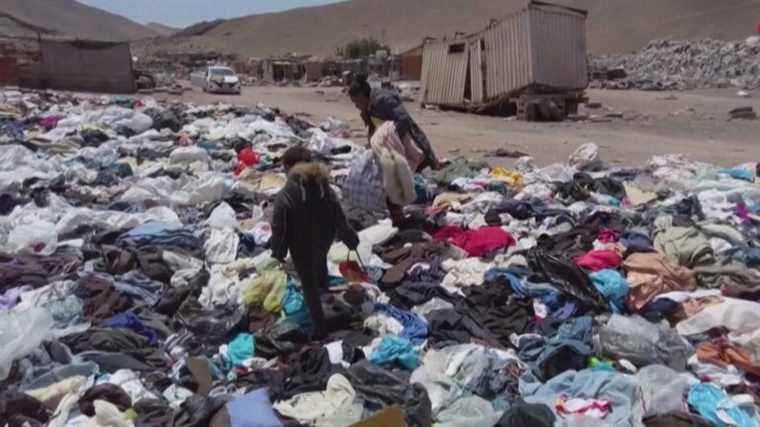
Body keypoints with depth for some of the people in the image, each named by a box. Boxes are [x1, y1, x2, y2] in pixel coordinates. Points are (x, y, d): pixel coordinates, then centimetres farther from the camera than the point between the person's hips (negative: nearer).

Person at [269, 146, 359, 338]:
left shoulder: (284, 196, -26)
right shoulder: (326, 189, -14)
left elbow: (278, 228, -19)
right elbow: (339, 218, -7)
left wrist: (278, 251, -3)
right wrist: (350, 238, 6)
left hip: (301, 249, -4)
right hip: (324, 241, 4)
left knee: (309, 286, 14)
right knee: (320, 260, 38)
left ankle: (320, 328, 23)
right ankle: (323, 286, 68)